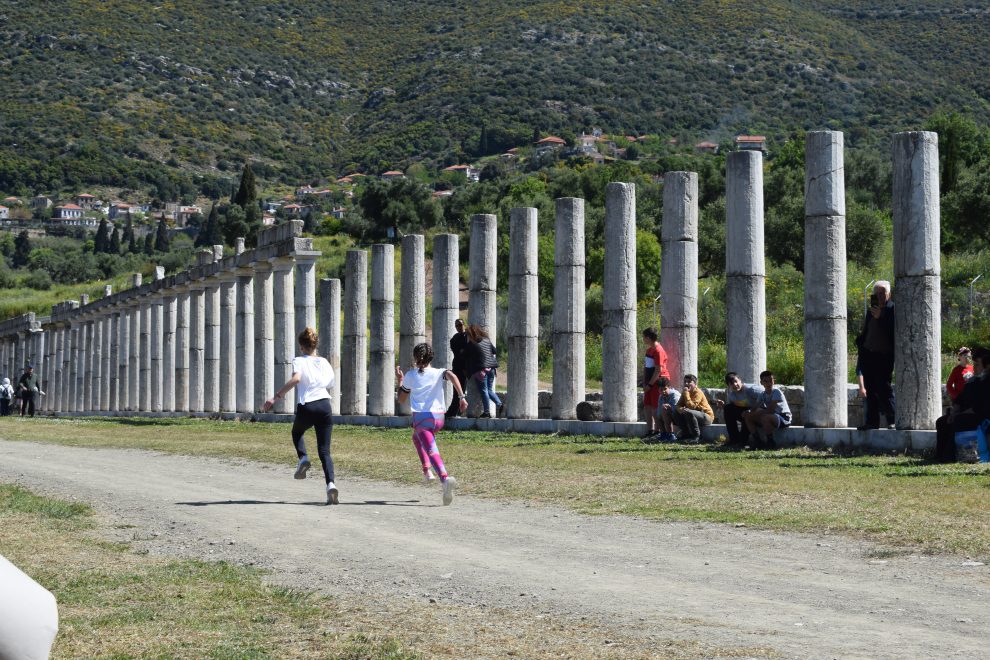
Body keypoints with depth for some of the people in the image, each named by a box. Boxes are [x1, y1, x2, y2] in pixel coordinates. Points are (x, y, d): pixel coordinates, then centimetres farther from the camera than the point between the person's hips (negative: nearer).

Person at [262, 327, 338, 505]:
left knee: (297, 432, 32)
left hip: (306, 407, -3)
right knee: (324, 451, 2)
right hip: (325, 406, 3)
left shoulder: (299, 361, 4)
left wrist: (276, 397, -18)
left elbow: (296, 378, -16)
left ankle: (303, 458, 5)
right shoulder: (324, 363, 17)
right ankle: (330, 484, -20)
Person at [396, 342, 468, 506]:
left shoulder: (410, 375, 12)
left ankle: (445, 478, -41)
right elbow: (452, 376, -10)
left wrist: (399, 381, 34)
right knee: (416, 437, 33)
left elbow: (401, 400, 20)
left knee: (432, 451, -17)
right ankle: (427, 470, 23)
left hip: (421, 417, -4)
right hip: (438, 417, 4)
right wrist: (462, 397, -16)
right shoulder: (438, 373, 14)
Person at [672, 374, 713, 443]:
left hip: (707, 417, -8)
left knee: (688, 413, -35)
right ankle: (686, 433, 8)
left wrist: (686, 393, -29)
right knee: (676, 412, -2)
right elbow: (679, 405, -1)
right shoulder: (685, 392, 5)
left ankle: (696, 437, -24)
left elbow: (691, 406, -32)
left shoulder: (698, 392, -20)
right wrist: (680, 409, -26)